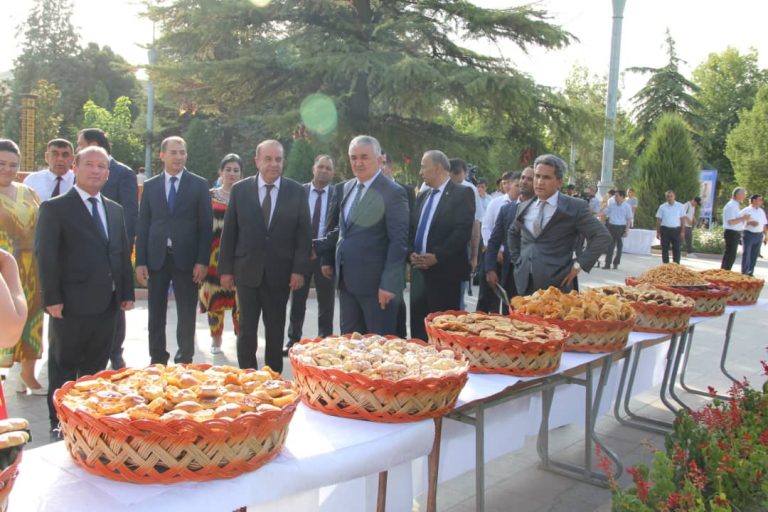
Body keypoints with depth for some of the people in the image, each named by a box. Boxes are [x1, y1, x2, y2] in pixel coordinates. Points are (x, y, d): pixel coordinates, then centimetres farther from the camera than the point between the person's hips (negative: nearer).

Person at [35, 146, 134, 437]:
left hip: (107, 303, 5)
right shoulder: (55, 208, -3)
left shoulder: (115, 210, 14)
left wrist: (127, 292, 9)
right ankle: (59, 421, 18)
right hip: (72, 303, -5)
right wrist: (52, 299, -14)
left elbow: (123, 253, 14)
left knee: (96, 366, 14)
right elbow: (45, 256, -9)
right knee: (64, 366, 7)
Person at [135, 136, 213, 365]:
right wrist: (140, 261, 0)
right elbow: (143, 225, 7)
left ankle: (184, 361, 17)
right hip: (156, 258, 2)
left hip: (186, 258, -2)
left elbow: (206, 225, -1)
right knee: (156, 314, 9)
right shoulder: (150, 185, 8)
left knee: (186, 314, 5)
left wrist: (202, 261, -9)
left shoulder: (199, 184, 2)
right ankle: (157, 360, 21)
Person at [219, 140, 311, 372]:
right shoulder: (240, 189, 1)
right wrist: (226, 269, 0)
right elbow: (229, 232, 3)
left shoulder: (297, 191, 0)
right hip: (247, 270, 0)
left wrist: (300, 269, -7)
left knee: (276, 331, 11)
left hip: (280, 273, 0)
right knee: (247, 329, 5)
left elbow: (304, 233, 0)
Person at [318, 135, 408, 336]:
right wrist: (328, 258, 16)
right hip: (346, 280, 7)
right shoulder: (347, 188, 11)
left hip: (375, 282, -7)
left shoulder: (393, 193, -12)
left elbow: (398, 242, -16)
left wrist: (388, 283, -19)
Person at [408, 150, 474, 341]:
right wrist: (411, 254, -3)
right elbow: (412, 229, 15)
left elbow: (463, 231, -15)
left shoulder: (462, 193, -4)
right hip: (420, 271, 7)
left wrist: (437, 257, -19)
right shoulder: (422, 196, 18)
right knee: (417, 327, 9)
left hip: (445, 272, -7)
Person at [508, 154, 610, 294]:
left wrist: (579, 264, -10)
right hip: (525, 282, 5)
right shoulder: (524, 207, 12)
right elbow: (513, 233, 30)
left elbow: (602, 236, -7)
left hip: (556, 284, -5)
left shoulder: (575, 207, -5)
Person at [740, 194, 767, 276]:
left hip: (758, 235, 6)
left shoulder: (762, 211, 13)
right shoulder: (746, 211, -6)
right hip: (749, 234, -6)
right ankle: (744, 273, 4)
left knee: (754, 255, 9)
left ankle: (750, 273, 18)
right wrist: (749, 223, -21)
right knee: (746, 255, -2)